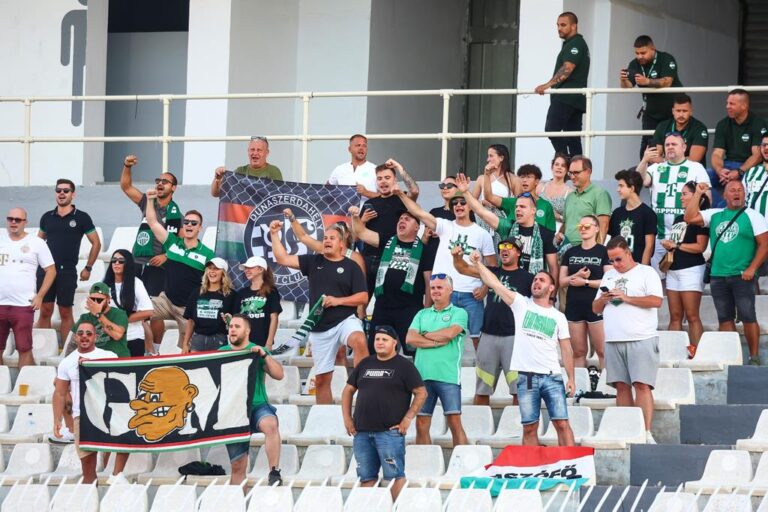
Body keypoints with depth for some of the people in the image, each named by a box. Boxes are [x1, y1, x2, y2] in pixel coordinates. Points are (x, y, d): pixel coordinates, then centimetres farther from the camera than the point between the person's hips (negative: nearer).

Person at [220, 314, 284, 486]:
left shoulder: (257, 351, 4)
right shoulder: (221, 353, 10)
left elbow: (279, 375, -7)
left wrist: (264, 355, -17)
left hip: (257, 406, -3)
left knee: (270, 424, -38)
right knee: (238, 466, 2)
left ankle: (274, 472, -38)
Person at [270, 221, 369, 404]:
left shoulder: (351, 267, 3)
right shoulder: (313, 262, 12)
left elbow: (363, 298, -2)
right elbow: (282, 258, 8)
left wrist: (337, 301, -14)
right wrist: (274, 234, 0)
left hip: (345, 319, -4)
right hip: (320, 327, 4)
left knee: (359, 341, -38)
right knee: (321, 379, 5)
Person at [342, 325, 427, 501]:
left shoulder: (404, 366, 2)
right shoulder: (365, 364, 17)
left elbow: (421, 393, -3)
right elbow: (348, 390, 22)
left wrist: (407, 418, -9)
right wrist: (347, 418, 11)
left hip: (389, 432, -5)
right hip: (362, 432, 5)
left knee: (395, 475, -8)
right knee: (366, 477, 7)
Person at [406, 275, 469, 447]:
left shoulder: (458, 313, 6)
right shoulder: (422, 314, 18)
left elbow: (449, 333, -12)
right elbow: (410, 338, 4)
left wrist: (425, 335, 1)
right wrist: (436, 342, -7)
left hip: (448, 376, -4)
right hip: (423, 374, 4)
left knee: (455, 422, -7)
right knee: (421, 424, 3)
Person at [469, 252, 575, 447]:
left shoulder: (559, 317, 10)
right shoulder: (521, 304, 8)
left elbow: (566, 349, 10)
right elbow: (494, 283, 3)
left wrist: (571, 378, 2)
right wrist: (478, 263, -5)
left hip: (552, 377, 0)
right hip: (526, 377, 0)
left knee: (562, 424, -6)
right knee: (529, 427, 2)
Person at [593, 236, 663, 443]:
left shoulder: (646, 273, 3)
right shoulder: (608, 276, 21)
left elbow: (656, 301, -10)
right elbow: (596, 309, 24)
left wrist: (626, 298, -11)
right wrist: (602, 299, 1)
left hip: (641, 339, -6)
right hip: (614, 340, 6)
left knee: (642, 385, -12)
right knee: (621, 386, 4)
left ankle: (646, 433, -16)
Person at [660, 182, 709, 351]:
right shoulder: (678, 219, 20)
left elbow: (700, 247, -15)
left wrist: (676, 245, -9)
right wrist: (668, 245, 6)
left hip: (691, 269, -9)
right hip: (673, 270, 9)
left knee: (692, 316, -11)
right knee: (675, 316, 6)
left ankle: (696, 352, -12)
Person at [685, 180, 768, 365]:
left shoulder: (752, 216, 0)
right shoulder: (715, 215, 13)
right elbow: (690, 218, 6)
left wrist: (752, 268, -14)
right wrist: (698, 193, 3)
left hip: (741, 276, -5)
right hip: (718, 276, 5)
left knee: (748, 317, -8)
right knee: (725, 319, 6)